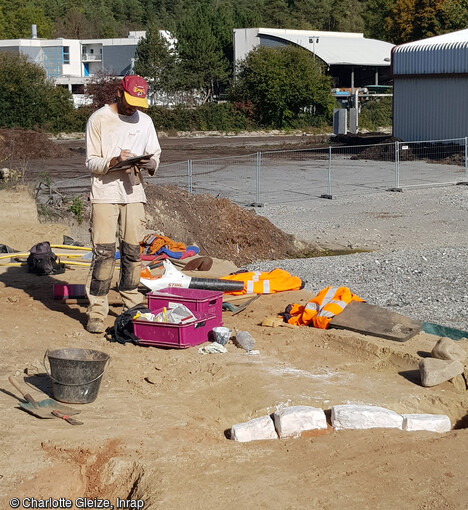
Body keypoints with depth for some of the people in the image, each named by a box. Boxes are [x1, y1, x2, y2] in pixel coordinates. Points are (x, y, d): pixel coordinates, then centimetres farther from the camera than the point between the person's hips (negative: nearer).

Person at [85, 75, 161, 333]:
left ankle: (132, 306, 19)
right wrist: (115, 161, -24)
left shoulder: (144, 121, 11)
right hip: (104, 194, -4)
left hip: (134, 194, 4)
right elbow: (91, 162, -5)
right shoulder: (98, 119, -3)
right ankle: (96, 312, -6)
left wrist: (151, 164, -8)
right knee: (103, 252, -9)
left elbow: (155, 154, 16)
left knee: (133, 251, 6)